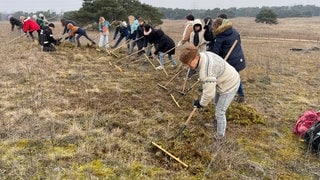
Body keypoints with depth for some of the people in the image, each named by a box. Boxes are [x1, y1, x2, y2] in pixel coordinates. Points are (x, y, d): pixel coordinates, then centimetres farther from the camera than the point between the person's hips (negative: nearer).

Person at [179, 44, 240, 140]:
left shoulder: (206, 71, -41)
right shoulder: (203, 54, -12)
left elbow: (209, 93, -37)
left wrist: (201, 103, -17)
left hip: (229, 85, -10)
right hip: (226, 79, 10)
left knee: (220, 112, 0)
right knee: (217, 102, 31)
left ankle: (220, 135, 23)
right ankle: (218, 121, 56)